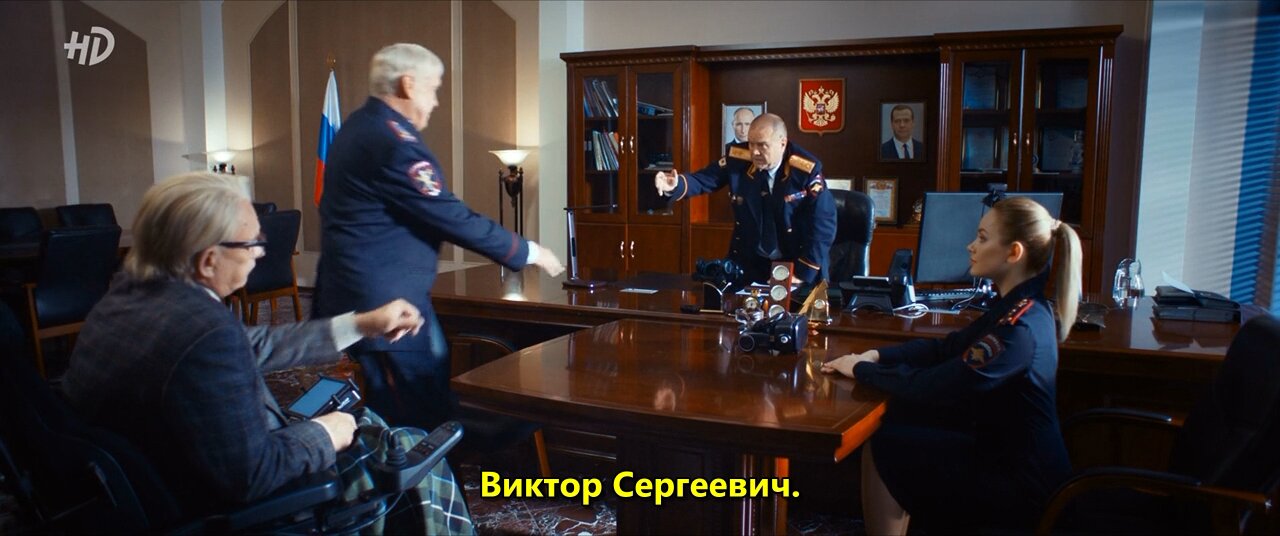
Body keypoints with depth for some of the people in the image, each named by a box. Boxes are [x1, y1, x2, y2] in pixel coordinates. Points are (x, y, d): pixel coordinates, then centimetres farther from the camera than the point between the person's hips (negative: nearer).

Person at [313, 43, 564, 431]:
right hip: (386, 303, -11)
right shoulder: (393, 141, -20)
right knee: (427, 419, -3)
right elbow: (453, 219, -19)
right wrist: (528, 252, -9)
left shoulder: (359, 126, 12)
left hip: (355, 293, 11)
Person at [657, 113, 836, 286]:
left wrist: (803, 274, -19)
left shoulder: (807, 170, -19)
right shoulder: (738, 158, -11)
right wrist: (676, 185, -30)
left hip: (795, 264, -2)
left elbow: (823, 224, -17)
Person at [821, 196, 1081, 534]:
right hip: (1006, 455, 9)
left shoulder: (1020, 327, -26)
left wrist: (862, 370, -14)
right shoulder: (1018, 309, 5)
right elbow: (946, 348, 10)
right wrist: (876, 356, -3)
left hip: (1022, 490, -9)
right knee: (894, 424, 6)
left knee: (885, 446, -5)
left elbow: (934, 388, -27)